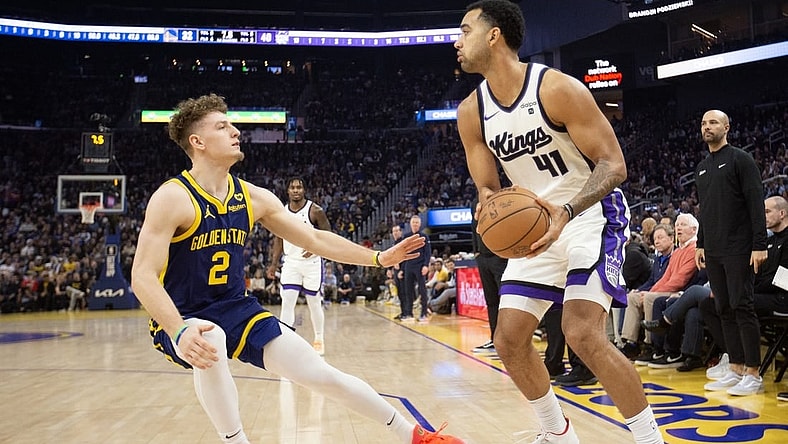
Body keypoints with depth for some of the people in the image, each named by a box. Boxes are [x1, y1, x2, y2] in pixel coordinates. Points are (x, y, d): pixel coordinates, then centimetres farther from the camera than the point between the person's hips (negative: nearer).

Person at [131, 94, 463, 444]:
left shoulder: (253, 197, -1)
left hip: (237, 311, 5)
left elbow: (316, 239, 7)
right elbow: (143, 276, -24)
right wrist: (179, 332, -40)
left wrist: (379, 258, 4)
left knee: (325, 376, -1)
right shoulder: (172, 198, -18)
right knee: (210, 343, -42)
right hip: (182, 320, -4)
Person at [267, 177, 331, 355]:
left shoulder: (315, 210, -10)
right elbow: (279, 238, 12)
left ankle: (319, 340, 23)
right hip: (291, 262, 3)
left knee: (314, 303, 6)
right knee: (287, 301, -7)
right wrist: (274, 263, 7)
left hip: (312, 262, -3)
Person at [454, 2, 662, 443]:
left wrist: (566, 211, -35)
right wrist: (490, 207, -22)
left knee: (582, 332, -23)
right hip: (535, 224, 7)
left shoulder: (558, 88, -20)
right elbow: (488, 188, 4)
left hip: (591, 214, -6)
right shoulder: (471, 112, -2)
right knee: (509, 340, 3)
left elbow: (614, 165, -19)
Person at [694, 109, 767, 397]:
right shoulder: (701, 168, 17)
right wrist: (700, 244, 17)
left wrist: (759, 245, -16)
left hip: (738, 249, -7)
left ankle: (753, 374, 1)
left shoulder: (740, 159, -4)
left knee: (742, 307, -6)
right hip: (713, 252, 7)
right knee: (724, 309, 8)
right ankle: (736, 369, 15)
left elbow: (756, 203, -10)